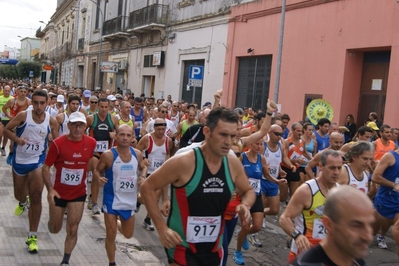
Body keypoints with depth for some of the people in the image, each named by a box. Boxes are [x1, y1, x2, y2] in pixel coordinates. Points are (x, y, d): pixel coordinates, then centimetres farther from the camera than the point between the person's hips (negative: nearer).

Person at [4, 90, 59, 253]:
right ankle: (23, 203, 61)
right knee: (19, 195, 19)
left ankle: (32, 236, 0)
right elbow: (6, 129, -9)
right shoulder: (23, 115, -13)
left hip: (37, 161, -1)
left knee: (36, 198, -9)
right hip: (19, 160, 1)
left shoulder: (51, 121, -9)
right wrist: (17, 139, -27)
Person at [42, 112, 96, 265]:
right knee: (54, 229, 15)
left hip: (78, 194, 1)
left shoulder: (91, 143, -8)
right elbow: (46, 167, -12)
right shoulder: (58, 143, -17)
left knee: (72, 230, 2)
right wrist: (50, 189, -21)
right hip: (58, 192, -1)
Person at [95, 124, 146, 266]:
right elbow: (97, 171, -6)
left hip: (130, 201, 4)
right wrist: (99, 178, -28)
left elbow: (142, 167, 13)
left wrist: (142, 177, -7)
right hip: (112, 199, -4)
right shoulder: (108, 155, -18)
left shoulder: (137, 154, -5)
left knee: (128, 234, 18)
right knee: (111, 235, 1)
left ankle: (117, 223, 51)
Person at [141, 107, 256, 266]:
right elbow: (147, 187, -13)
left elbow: (248, 191, 13)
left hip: (214, 248, 6)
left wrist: (245, 205, -10)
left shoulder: (233, 164, -5)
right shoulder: (183, 162, -20)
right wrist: (162, 228, -18)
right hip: (182, 247, -5)